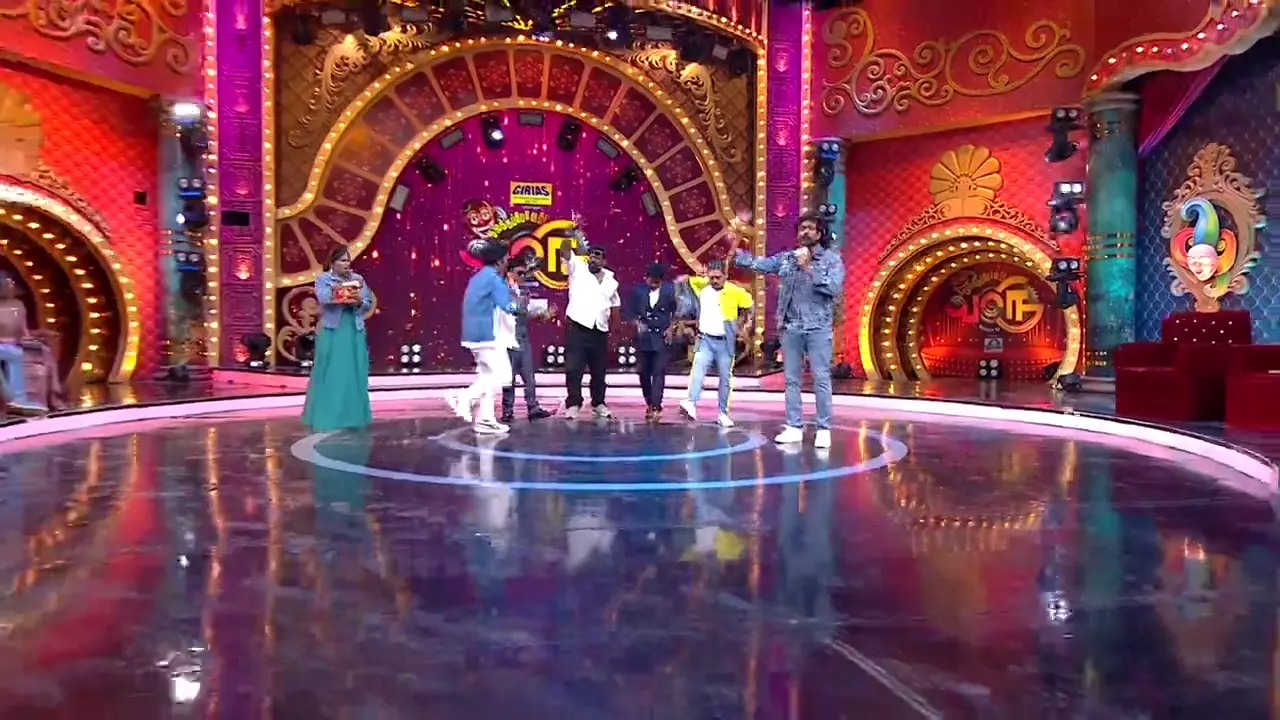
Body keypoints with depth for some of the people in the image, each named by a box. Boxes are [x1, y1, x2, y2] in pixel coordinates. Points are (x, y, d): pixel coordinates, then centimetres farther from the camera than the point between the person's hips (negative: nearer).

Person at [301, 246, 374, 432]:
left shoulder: (358, 279, 10)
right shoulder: (323, 279, 0)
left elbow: (369, 304, 6)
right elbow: (323, 297, -21)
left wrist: (359, 301, -15)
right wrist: (341, 287, -37)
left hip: (354, 333, 4)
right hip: (331, 333, -4)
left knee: (354, 374, 5)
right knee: (330, 374, -2)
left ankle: (352, 415, 14)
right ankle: (326, 418, 3)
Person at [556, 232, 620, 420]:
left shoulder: (610, 280, 13)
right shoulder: (577, 268, 2)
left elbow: (615, 304, 23)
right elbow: (565, 252, -13)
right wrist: (572, 237, -30)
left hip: (600, 331, 4)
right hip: (577, 327, -4)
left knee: (599, 371, 11)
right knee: (573, 369, -5)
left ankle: (598, 403, 24)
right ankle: (573, 404, 3)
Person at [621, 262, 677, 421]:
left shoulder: (669, 290, -4)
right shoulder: (638, 290, -5)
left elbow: (675, 311, 8)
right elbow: (628, 310, 1)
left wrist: (670, 328, -1)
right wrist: (637, 323, -15)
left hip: (662, 338, -2)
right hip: (643, 337, 2)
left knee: (659, 373, -7)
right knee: (643, 373, 8)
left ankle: (656, 408, -8)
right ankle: (649, 404, 24)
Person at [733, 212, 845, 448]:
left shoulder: (832, 259, -1)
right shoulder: (787, 258, 9)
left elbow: (834, 287, -15)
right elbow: (759, 263, 5)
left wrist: (808, 268, -16)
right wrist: (735, 252, -4)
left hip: (818, 328, -3)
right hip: (791, 328, 4)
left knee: (821, 379, -3)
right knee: (791, 379, 7)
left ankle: (824, 429, 3)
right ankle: (794, 427, 14)